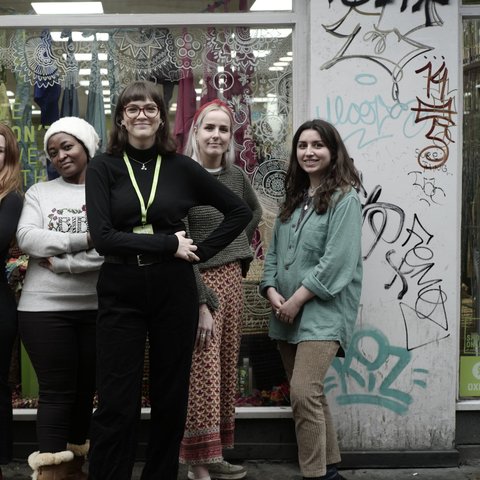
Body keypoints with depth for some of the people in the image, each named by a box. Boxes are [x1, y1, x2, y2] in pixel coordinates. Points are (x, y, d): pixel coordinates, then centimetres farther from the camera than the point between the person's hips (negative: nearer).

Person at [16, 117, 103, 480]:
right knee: (56, 391, 2)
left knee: (85, 389, 13)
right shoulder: (40, 192, 8)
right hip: (45, 307, 0)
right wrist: (82, 240, -14)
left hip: (97, 307, 0)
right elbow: (26, 238, -6)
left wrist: (61, 261, -14)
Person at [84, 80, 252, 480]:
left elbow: (240, 211, 9)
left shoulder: (181, 168, 4)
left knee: (171, 399, 10)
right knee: (116, 405, 0)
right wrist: (170, 244, -14)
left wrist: (201, 251, -1)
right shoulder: (103, 168, 0)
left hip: (174, 292, 2)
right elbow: (103, 237, -12)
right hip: (120, 293, -1)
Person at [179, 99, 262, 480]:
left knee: (225, 369, 11)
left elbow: (254, 212, 29)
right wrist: (201, 303, -20)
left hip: (231, 279, 7)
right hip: (197, 281, -7)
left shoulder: (236, 175, 7)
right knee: (202, 374, -5)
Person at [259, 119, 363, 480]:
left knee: (304, 392, -16)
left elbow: (338, 261, -16)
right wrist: (271, 291, -4)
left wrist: (297, 300, -16)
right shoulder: (293, 199, 15)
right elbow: (274, 252, 14)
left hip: (324, 310, -7)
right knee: (311, 394, 13)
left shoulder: (344, 199, -7)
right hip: (287, 313, 7)